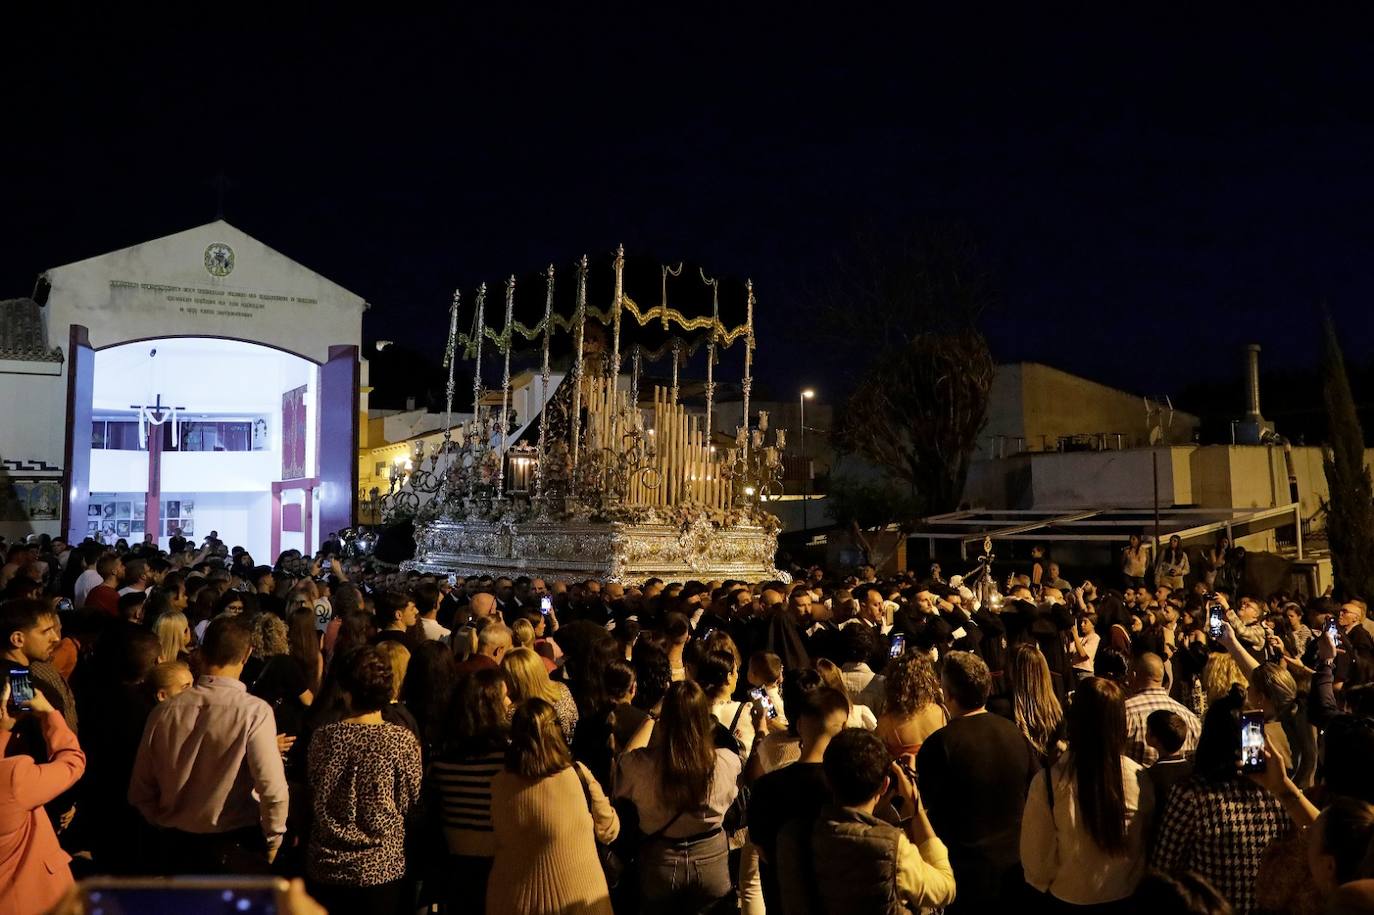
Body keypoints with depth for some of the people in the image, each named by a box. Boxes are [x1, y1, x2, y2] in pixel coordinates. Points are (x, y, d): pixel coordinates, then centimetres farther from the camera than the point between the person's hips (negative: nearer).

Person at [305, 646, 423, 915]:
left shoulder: (324, 737, -9)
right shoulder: (403, 741, -13)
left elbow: (312, 798, 3)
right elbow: (410, 802, -4)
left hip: (327, 866, 2)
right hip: (382, 867, -1)